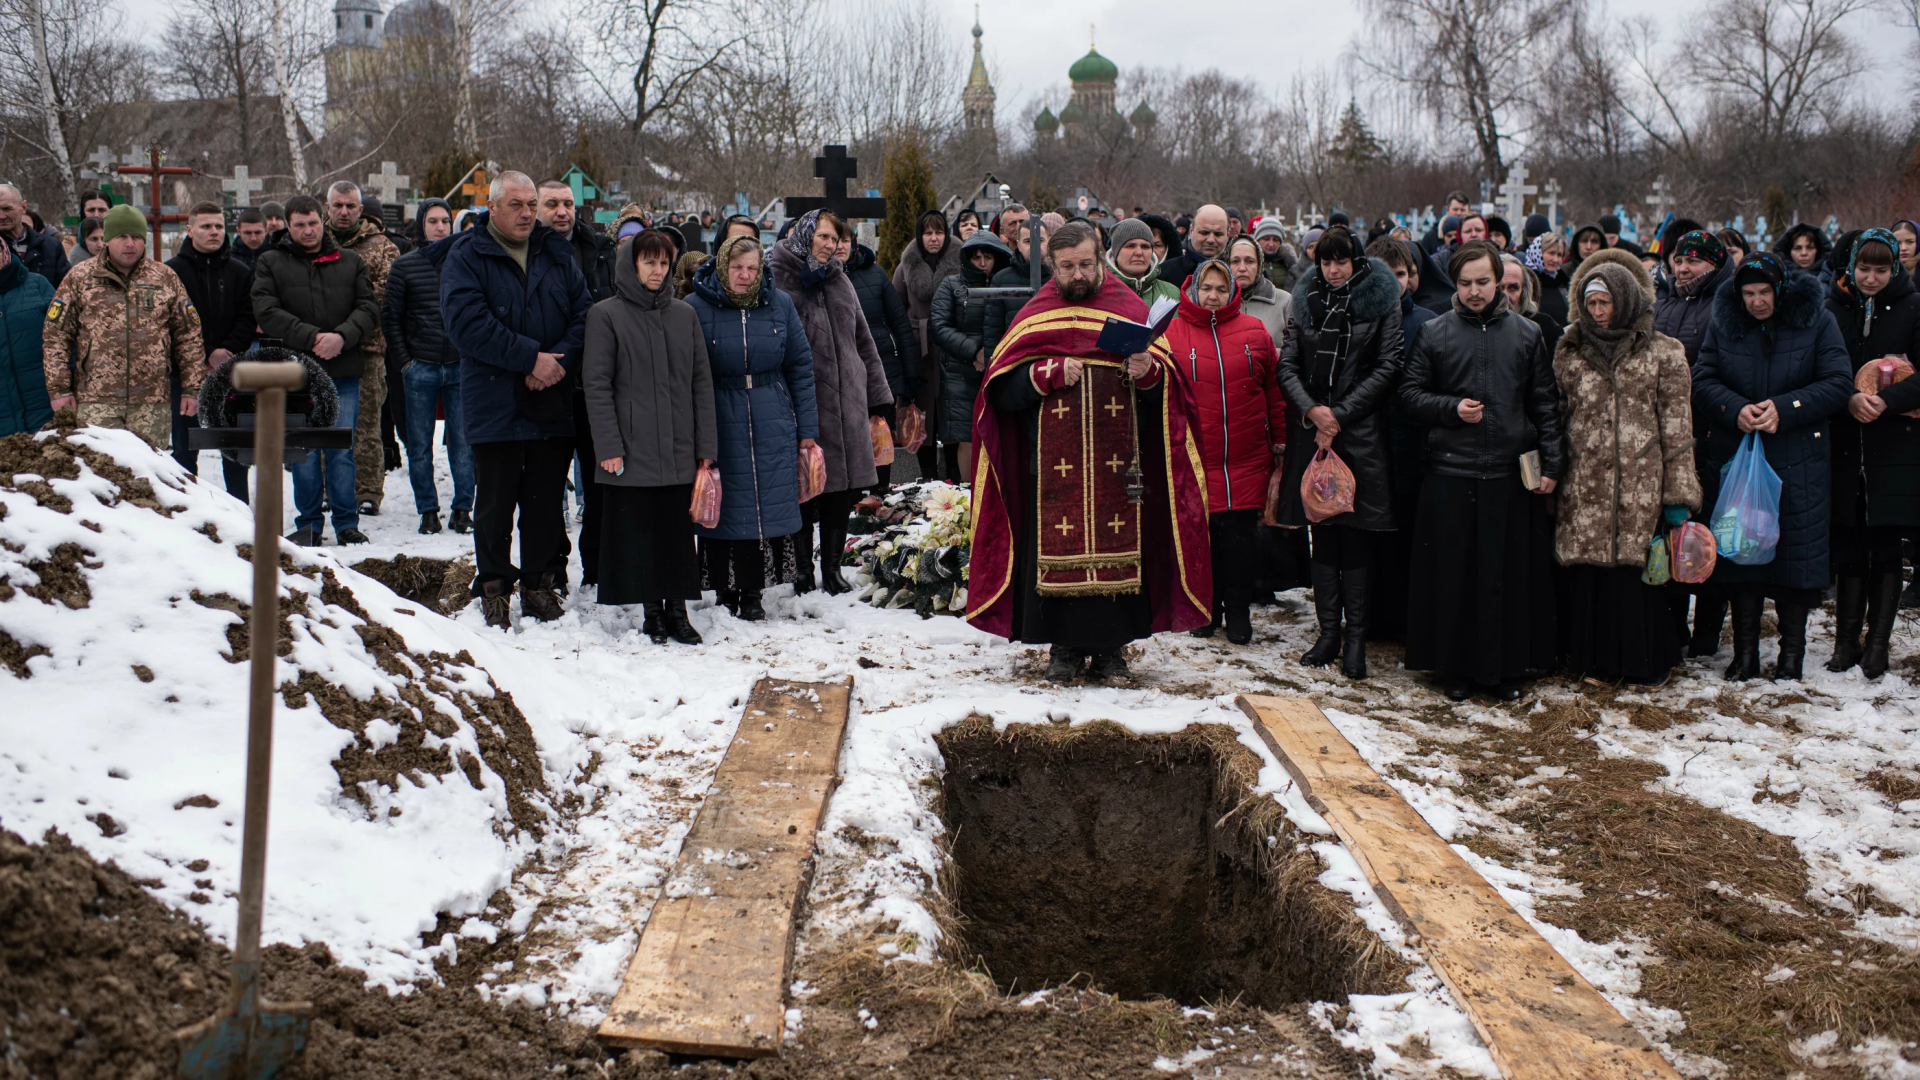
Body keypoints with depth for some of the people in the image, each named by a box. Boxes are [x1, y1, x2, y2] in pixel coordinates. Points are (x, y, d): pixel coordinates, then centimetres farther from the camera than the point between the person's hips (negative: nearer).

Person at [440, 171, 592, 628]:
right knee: (495, 501, 4)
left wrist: (559, 360, -13)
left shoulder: (557, 254, 10)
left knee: (547, 500, 9)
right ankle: (494, 586, 15)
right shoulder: (466, 257, -3)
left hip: (553, 404, 3)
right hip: (495, 406, -3)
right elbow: (467, 324, -15)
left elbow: (583, 315, 6)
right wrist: (531, 358, -19)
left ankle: (540, 582, 20)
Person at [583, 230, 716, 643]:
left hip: (679, 449, 3)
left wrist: (706, 446, 5)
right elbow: (597, 385, -3)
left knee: (678, 531, 5)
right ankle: (652, 611, 10)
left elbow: (701, 382, 12)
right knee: (640, 531, 0)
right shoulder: (606, 315, 0)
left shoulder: (684, 315, 12)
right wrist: (608, 446, -10)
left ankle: (677, 609, 12)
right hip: (632, 448, -3)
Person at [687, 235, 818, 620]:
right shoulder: (696, 308, -4)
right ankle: (724, 593, 13)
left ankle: (751, 596, 13)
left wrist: (807, 430, 7)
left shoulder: (780, 305, 5)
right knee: (720, 511, 1)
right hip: (718, 425, -2)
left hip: (772, 426, 2)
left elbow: (800, 368, 10)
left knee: (762, 508, 3)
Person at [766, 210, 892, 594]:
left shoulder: (838, 280, 17)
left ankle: (832, 569, 17)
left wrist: (878, 393, 18)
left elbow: (863, 341, 21)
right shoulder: (777, 280, -4)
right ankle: (802, 570, 12)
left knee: (842, 489, 6)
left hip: (846, 401, 6)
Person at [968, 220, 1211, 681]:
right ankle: (1064, 647, 8)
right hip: (1055, 465, 0)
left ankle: (1109, 646, 10)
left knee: (1116, 548, 1)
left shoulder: (1131, 310, 9)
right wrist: (1048, 374, -13)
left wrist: (1148, 371, -15)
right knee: (1059, 549, -2)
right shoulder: (1035, 316, 8)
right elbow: (1003, 392, 1)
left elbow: (1169, 387, 7)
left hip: (1118, 466, 0)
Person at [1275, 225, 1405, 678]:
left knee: (1356, 537, -3)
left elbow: (1387, 368, -3)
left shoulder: (1380, 301, 1)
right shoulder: (1305, 301, 11)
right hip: (1312, 432, 3)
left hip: (1361, 432, -3)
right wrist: (1311, 409, -9)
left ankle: (1355, 636, 1)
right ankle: (1329, 632, 11)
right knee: (1321, 534, 5)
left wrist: (1339, 413, -9)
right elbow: (1287, 365, 8)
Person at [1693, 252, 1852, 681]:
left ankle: (1792, 652, 13)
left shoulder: (1817, 323, -2)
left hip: (1799, 464, -2)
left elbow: (1839, 384, -7)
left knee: (1796, 551, 0)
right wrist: (1735, 409, -18)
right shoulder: (1723, 324, 4)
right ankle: (1745, 652, 12)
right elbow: (1702, 380, 1)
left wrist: (1785, 409, -18)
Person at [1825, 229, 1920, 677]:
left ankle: (1878, 643, 8)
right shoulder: (1832, 307, 5)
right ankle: (1846, 639, 11)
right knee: (1848, 547, 4)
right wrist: (1849, 398, -16)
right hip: (1845, 443, 2)